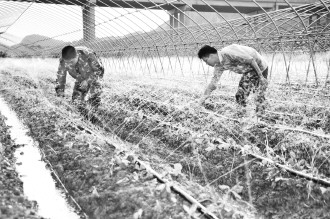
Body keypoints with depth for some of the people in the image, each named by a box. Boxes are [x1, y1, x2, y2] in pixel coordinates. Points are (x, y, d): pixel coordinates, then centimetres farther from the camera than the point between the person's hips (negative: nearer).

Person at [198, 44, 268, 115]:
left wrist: (260, 75, -23)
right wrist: (204, 97, 1)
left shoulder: (229, 53, -30)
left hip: (259, 67, -8)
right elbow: (214, 81, 3)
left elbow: (251, 59, -27)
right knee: (240, 96, 5)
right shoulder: (219, 65, -3)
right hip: (249, 71, 8)